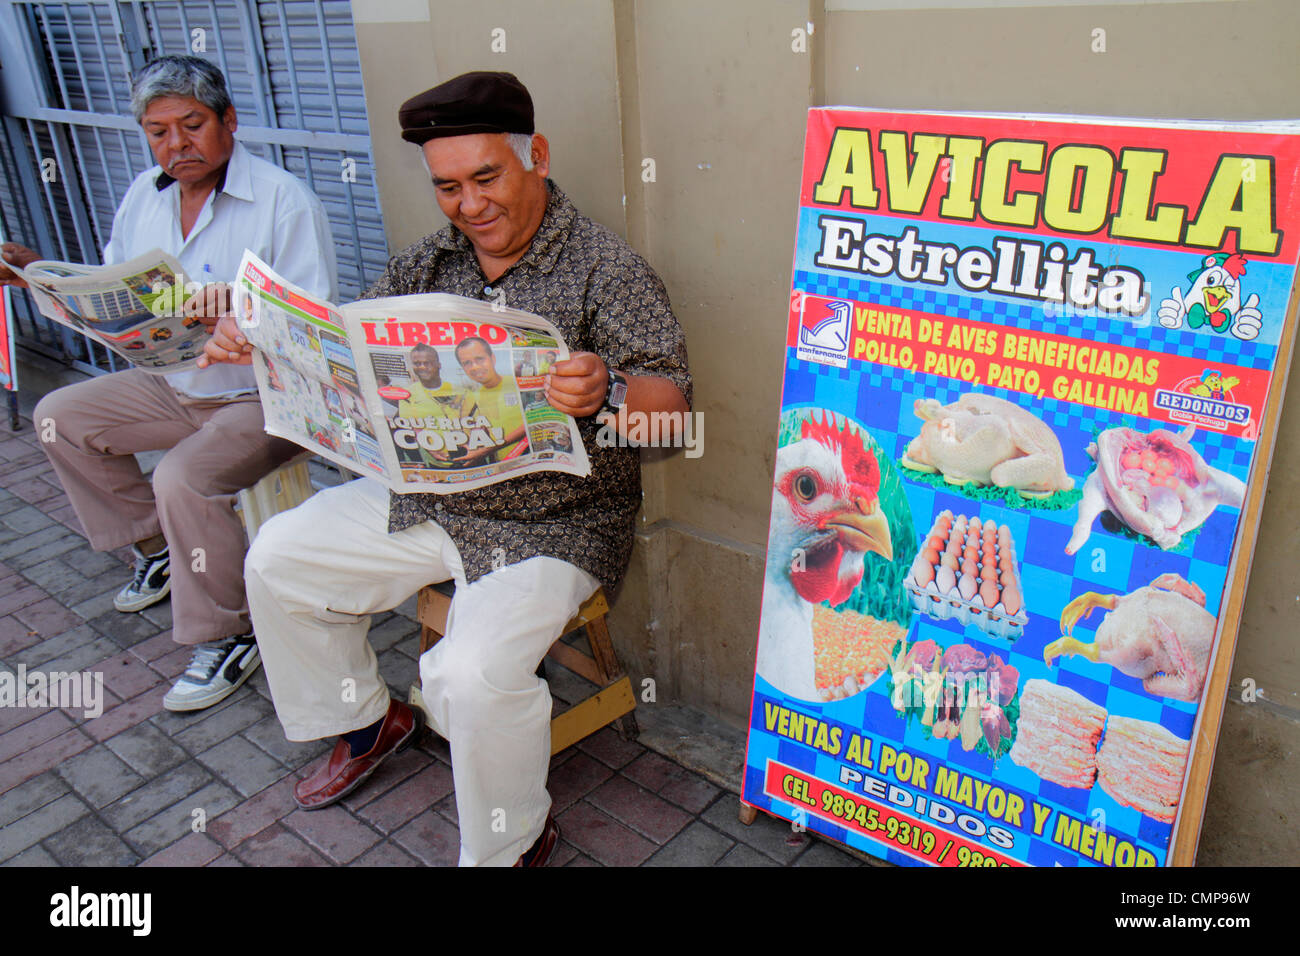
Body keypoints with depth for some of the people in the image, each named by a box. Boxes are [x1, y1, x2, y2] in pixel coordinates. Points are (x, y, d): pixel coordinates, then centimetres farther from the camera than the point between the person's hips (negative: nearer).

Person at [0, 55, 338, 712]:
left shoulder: (285, 201, -17)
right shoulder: (144, 195, 7)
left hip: (266, 396, -8)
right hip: (177, 386, 9)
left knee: (183, 478, -30)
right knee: (60, 417, 12)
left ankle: (227, 635, -9)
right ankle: (156, 547, 25)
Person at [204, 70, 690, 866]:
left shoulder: (609, 271, -13)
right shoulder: (429, 263, 6)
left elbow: (672, 407, -21)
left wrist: (606, 394, -43)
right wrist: (263, 346, -10)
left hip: (555, 522, -7)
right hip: (428, 495, 7)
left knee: (476, 669, -27)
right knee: (278, 559, 9)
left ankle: (512, 844, 5)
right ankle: (366, 722, 30)